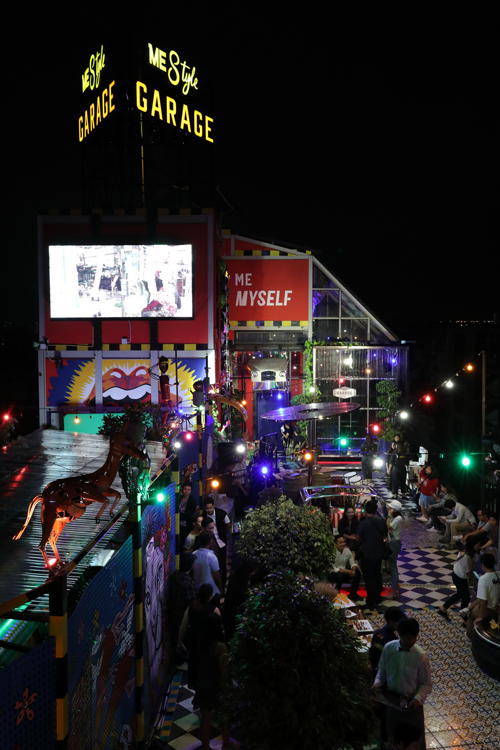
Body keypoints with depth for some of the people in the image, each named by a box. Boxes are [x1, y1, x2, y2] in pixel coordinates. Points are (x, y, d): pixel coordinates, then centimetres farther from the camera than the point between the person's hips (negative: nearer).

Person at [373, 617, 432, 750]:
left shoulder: (420, 656, -21)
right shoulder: (388, 648, -14)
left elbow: (427, 684, -11)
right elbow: (382, 669, 2)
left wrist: (418, 699, -26)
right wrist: (378, 682, -15)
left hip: (412, 702, -2)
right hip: (392, 699, 2)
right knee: (392, 735, 21)